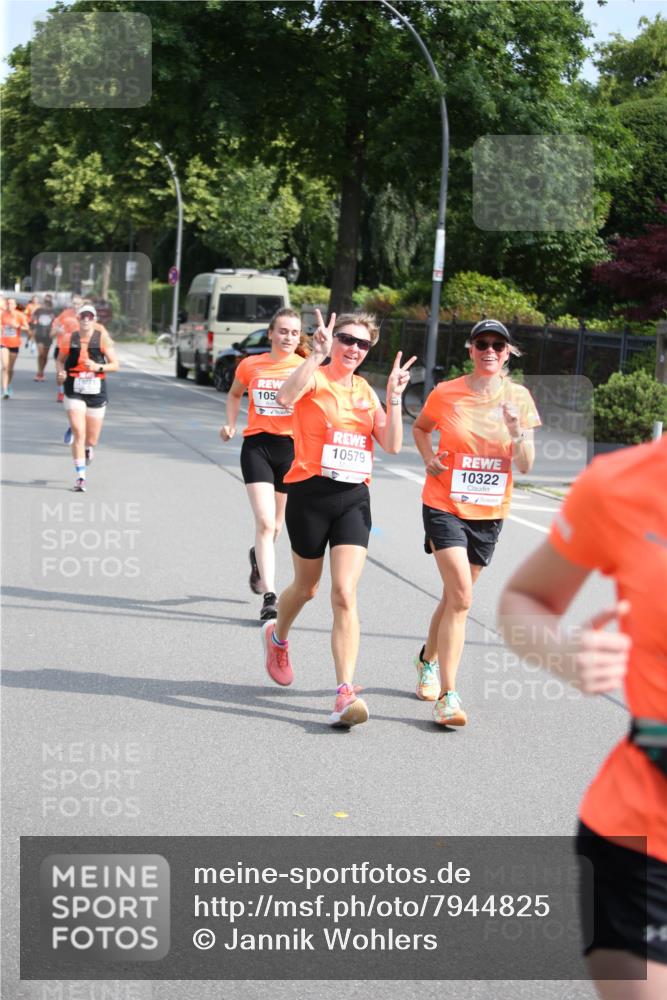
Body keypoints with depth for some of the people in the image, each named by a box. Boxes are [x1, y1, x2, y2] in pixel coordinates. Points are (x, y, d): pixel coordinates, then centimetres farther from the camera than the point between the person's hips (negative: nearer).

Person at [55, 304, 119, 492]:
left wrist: (99, 367, -22)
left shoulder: (102, 338, -4)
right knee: (78, 433, -14)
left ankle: (88, 448, 47)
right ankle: (80, 476, -9)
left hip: (96, 391, 1)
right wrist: (60, 372, -6)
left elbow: (115, 365, -4)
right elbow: (60, 359, 15)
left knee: (91, 439, 9)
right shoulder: (69, 339, 0)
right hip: (74, 391, 0)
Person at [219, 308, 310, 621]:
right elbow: (234, 395, 21)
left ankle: (258, 557, 50)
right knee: (265, 522, -13)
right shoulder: (250, 365, 3)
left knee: (275, 523, 17)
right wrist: (230, 424, 7)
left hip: (291, 447, 1)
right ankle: (269, 597, -14)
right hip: (257, 446, -1)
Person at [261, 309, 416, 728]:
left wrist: (394, 396, -2)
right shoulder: (314, 378, -4)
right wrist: (318, 353, -31)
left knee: (345, 593, -10)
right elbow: (286, 397, -28)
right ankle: (277, 638, 48)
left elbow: (392, 445, 6)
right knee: (307, 587, 14)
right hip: (311, 492, -3)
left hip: (354, 498, 3)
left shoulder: (365, 390, 12)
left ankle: (346, 693, -15)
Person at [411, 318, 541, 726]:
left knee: (455, 596, 16)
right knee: (461, 596, -18)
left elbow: (525, 466, -4)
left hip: (490, 512, 3)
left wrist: (516, 430, -22)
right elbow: (421, 427, 15)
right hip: (445, 505, -3)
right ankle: (448, 695, -16)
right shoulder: (446, 394, -6)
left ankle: (429, 659, 44)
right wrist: (429, 458, -4)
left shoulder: (519, 398, -2)